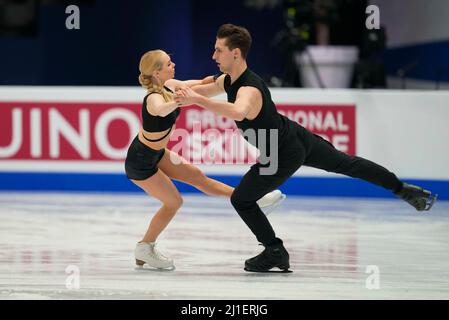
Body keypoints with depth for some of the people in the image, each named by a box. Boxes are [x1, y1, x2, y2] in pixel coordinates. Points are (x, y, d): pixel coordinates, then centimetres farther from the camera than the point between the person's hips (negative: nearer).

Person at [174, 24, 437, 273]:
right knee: (347, 163, 23)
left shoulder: (249, 90, -36)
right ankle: (405, 190, 35)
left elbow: (237, 113, -61)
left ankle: (275, 252, 14)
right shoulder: (228, 80, -6)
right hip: (296, 135, 9)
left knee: (241, 200, 1)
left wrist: (196, 99, -60)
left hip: (285, 156, -9)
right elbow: (199, 91, 11)